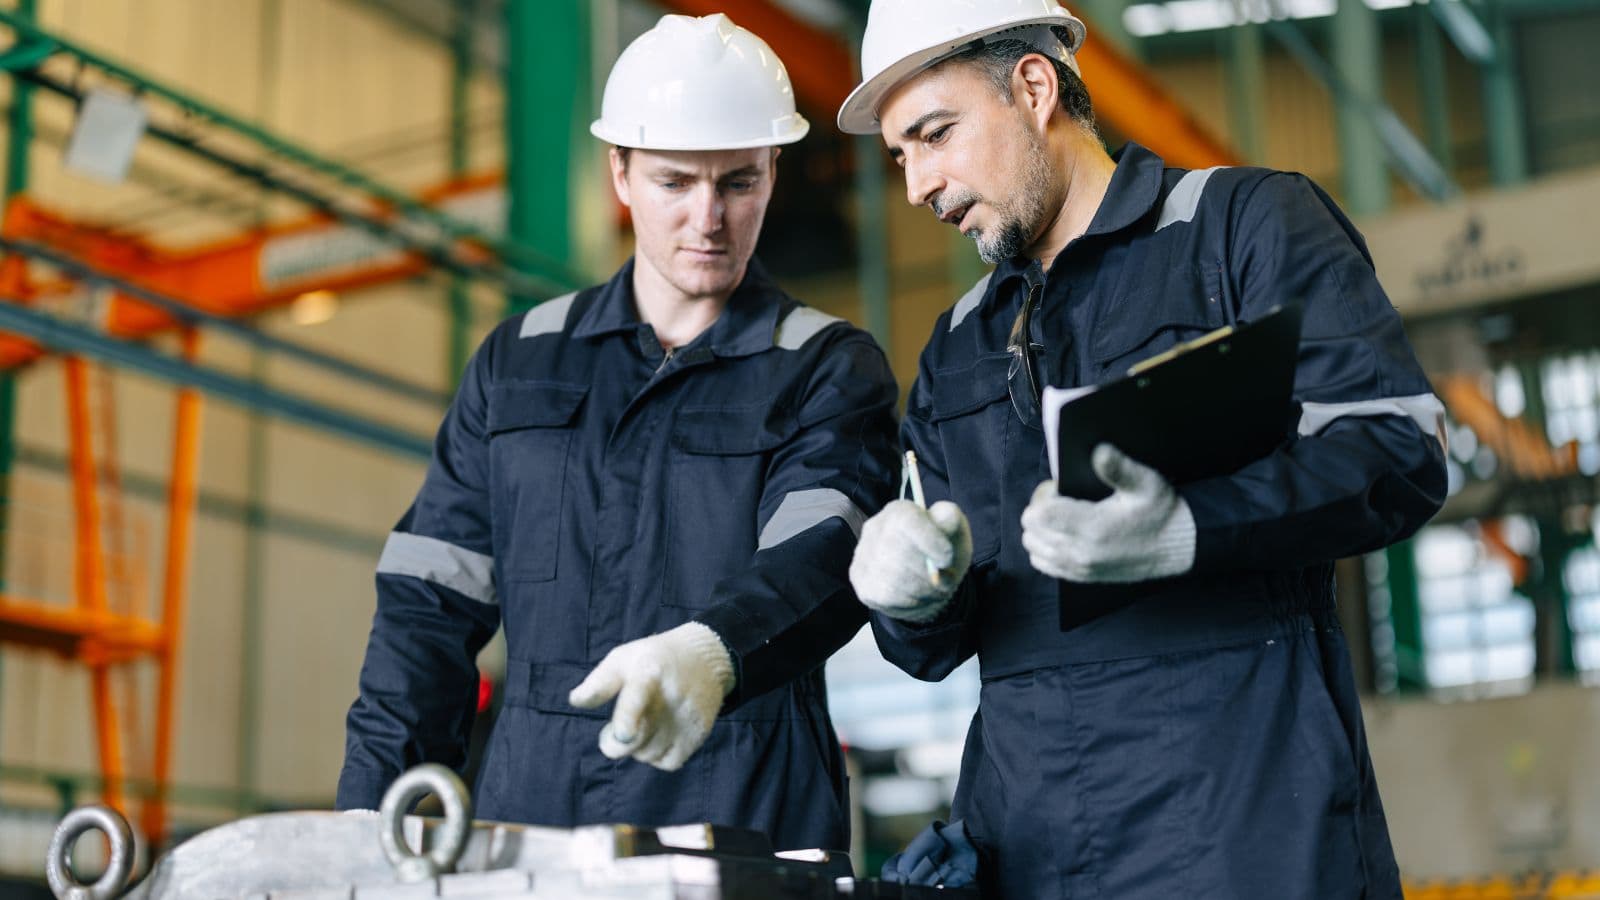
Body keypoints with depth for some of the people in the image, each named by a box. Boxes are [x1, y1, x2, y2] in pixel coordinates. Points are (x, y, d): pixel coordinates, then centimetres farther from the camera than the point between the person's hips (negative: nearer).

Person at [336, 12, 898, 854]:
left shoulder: (830, 369, 1)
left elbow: (822, 557, -17)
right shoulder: (519, 359, 11)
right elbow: (432, 600, 10)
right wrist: (376, 827, 1)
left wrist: (709, 652, -38)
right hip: (530, 807, 3)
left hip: (743, 822, -3)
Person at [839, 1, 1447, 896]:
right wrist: (912, 594, -6)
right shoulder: (959, 348, 19)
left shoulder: (1244, 220, 2)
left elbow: (1403, 446, -10)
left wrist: (1186, 527, -25)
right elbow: (931, 647, 18)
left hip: (1238, 792, -5)